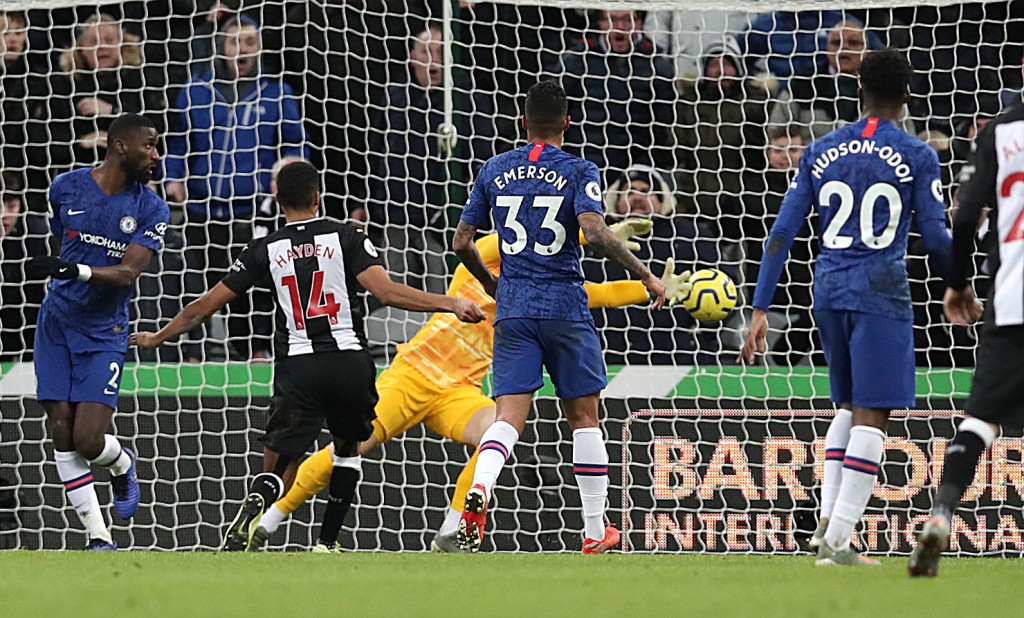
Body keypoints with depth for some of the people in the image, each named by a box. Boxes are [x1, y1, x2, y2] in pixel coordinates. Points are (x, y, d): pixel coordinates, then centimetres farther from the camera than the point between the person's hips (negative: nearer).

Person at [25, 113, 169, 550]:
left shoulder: (152, 210, -7)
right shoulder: (67, 187, -2)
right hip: (57, 324, 2)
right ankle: (98, 539, 7)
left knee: (88, 440, -11)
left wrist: (76, 271, -35)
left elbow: (128, 273, -19)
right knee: (63, 436, -2)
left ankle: (122, 466, 26)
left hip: (104, 334, -2)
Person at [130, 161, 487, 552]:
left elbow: (206, 305, 12)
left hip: (297, 367, 0)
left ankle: (255, 506, -33)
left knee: (277, 471, 3)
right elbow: (385, 291, -11)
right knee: (348, 447, 27)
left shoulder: (265, 250, 8)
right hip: (350, 360, 0)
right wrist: (450, 304, -8)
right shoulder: (346, 237, 4)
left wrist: (158, 338, 26)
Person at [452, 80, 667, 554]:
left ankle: (479, 488, -33)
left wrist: (489, 282, 29)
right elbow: (594, 231, -18)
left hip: (512, 307, 2)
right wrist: (645, 275, -11)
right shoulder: (578, 172, -2)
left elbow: (461, 242, 11)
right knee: (583, 416, 9)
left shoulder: (495, 170, 9)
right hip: (565, 307, -2)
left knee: (510, 416, -4)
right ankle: (595, 530, 13)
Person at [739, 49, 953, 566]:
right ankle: (837, 540, -10)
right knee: (871, 415, -3)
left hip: (828, 290, 5)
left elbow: (782, 232, 5)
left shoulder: (820, 153, 9)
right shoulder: (917, 157, -2)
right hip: (881, 291, -5)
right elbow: (935, 238, -4)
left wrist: (760, 310, 7)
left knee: (849, 405, 21)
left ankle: (828, 518, 8)